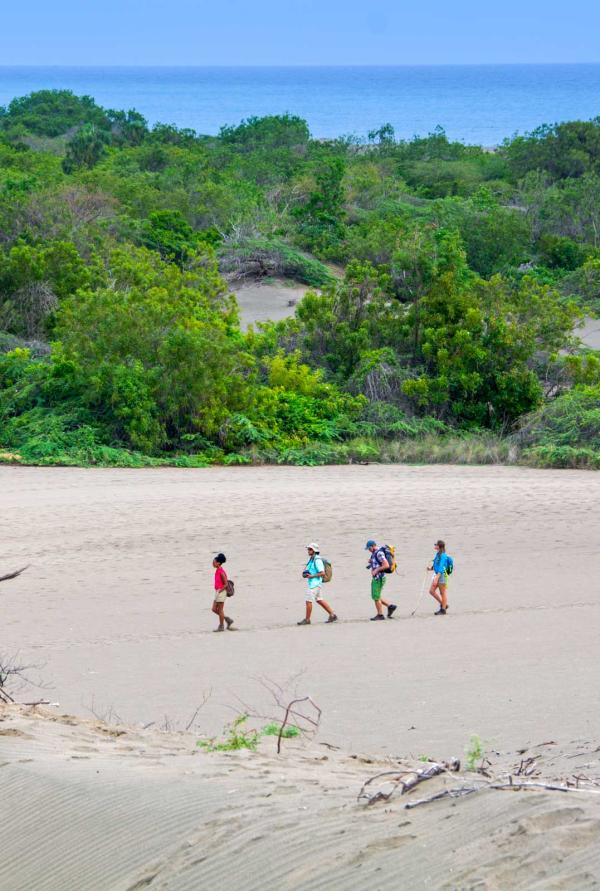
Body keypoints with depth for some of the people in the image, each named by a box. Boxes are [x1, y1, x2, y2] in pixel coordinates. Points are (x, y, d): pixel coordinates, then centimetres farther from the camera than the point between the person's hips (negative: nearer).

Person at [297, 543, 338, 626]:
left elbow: (322, 573, -21)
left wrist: (311, 576, -21)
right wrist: (305, 573, 6)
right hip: (312, 583, 10)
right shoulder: (311, 559, 13)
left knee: (309, 601, -6)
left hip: (315, 584, -10)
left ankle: (307, 619, 3)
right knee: (319, 600, 15)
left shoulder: (317, 560, -17)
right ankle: (332, 615, 19)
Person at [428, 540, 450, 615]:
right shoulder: (437, 554, 11)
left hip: (442, 575, -10)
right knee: (431, 591, 11)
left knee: (443, 593, 0)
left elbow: (441, 568, -23)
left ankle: (443, 610, 8)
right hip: (437, 575, 10)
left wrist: (436, 578, -26)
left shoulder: (443, 556, -18)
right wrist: (431, 568, 2)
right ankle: (443, 604, 23)